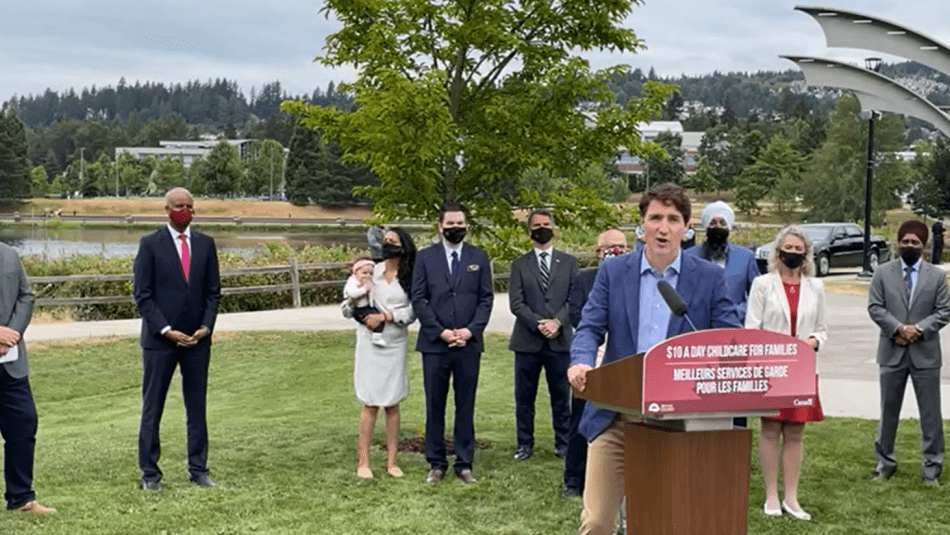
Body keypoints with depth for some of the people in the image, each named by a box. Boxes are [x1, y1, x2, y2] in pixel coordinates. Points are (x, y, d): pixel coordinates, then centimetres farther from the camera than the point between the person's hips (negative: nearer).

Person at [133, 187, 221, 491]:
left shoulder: (205, 244, 8)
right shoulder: (150, 245, -2)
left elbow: (213, 292, 10)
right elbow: (142, 295, -5)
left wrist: (206, 326, -4)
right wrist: (166, 330, -13)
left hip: (197, 339, 3)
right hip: (159, 340, -3)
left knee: (197, 406, 8)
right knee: (152, 408, 3)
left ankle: (198, 470, 16)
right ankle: (150, 473, 10)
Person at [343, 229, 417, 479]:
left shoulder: (410, 278, 1)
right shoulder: (370, 271, 2)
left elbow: (412, 312, -7)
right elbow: (347, 309, 4)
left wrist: (385, 316, -16)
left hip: (395, 344, 1)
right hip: (369, 343, 0)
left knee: (392, 404, 6)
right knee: (370, 403, 0)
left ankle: (391, 461, 13)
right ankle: (363, 461, 6)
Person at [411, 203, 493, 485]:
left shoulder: (479, 258, 8)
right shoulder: (425, 257, 5)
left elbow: (486, 299, 4)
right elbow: (418, 300, 0)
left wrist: (470, 330, -10)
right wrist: (441, 332, -10)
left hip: (469, 343, 1)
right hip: (434, 344, -1)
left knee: (466, 406, 5)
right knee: (435, 406, 4)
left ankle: (464, 463, 13)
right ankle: (436, 464, 13)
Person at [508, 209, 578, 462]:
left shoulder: (568, 262, 10)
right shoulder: (520, 265, 9)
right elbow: (516, 303, 0)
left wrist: (557, 322, -13)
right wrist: (539, 324, -14)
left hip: (560, 340, 0)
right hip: (527, 341, 0)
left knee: (561, 396, 4)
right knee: (524, 396, 4)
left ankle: (563, 443, 13)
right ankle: (525, 443, 14)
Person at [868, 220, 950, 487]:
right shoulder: (883, 272, 4)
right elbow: (875, 307, -2)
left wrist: (919, 329, -14)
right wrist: (898, 328, -15)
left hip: (925, 352, 0)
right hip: (892, 351, 0)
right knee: (888, 410, 9)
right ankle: (885, 463, 21)